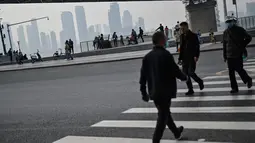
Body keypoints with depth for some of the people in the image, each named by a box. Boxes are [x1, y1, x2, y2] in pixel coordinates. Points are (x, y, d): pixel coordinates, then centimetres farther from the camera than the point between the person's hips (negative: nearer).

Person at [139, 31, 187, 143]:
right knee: (162, 118, -1)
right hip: (165, 91, -7)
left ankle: (176, 132, 44)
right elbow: (175, 71, -12)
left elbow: (143, 76, 4)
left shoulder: (147, 57, 3)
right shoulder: (166, 55, -16)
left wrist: (144, 93, 11)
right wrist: (184, 77, 10)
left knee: (165, 113, 23)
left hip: (154, 92, 7)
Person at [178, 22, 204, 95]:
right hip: (185, 58, 6)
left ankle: (200, 81, 16)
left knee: (191, 72, -13)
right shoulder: (182, 36, 13)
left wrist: (196, 56, -19)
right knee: (185, 74, 2)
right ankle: (190, 89, 11)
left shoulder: (193, 36, -4)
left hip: (192, 58, -6)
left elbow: (197, 46, -7)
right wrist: (180, 58, 15)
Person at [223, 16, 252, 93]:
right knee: (231, 72, 1)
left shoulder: (240, 30, -1)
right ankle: (234, 88, 10)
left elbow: (248, 38, 6)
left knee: (239, 69, -4)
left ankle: (248, 80, 25)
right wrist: (225, 56, 11)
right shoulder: (226, 32, 9)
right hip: (229, 55, 4)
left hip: (238, 54, -4)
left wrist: (242, 46, -2)